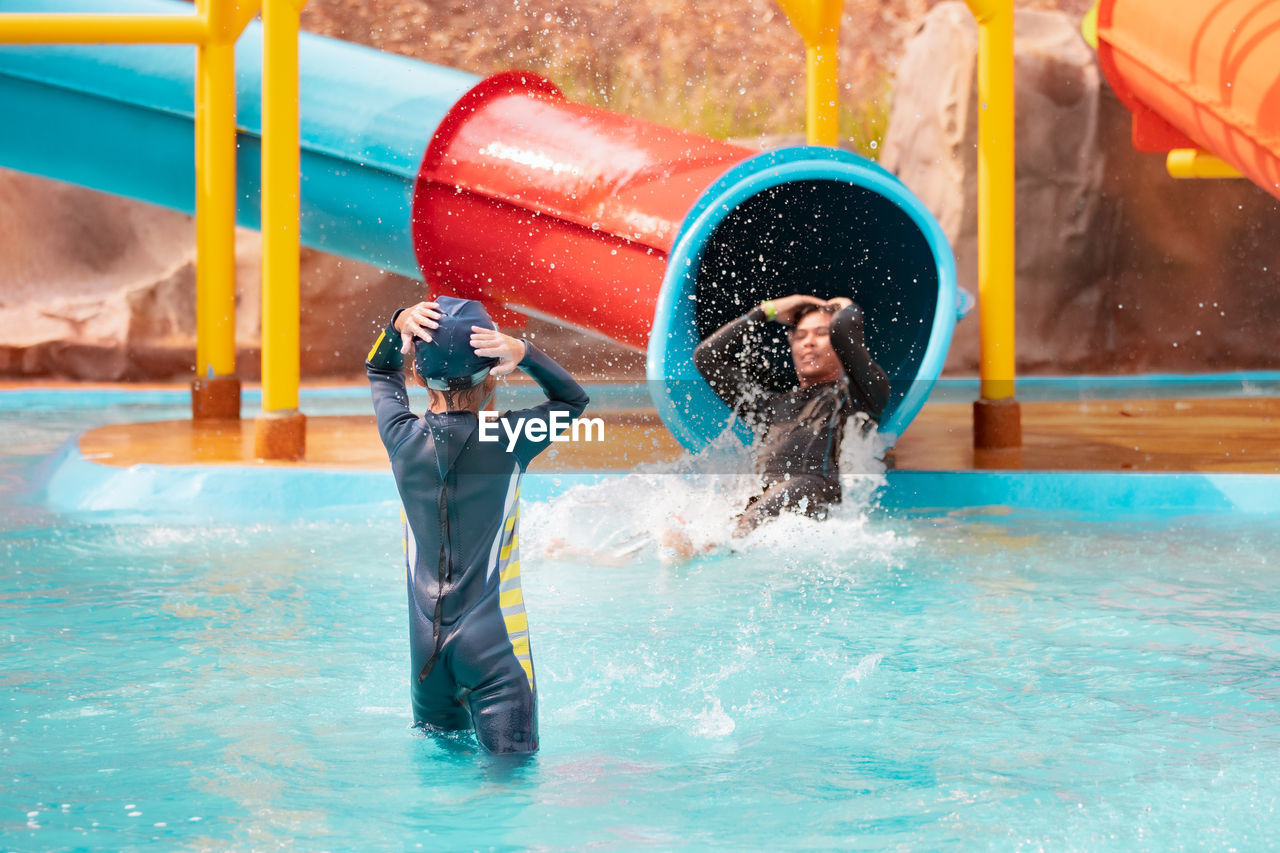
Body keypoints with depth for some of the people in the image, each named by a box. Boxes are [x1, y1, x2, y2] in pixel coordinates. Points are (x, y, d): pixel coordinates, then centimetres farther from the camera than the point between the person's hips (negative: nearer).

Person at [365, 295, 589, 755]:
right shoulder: (509, 441, -10)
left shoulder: (403, 438, -2)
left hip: (426, 644, 4)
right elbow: (574, 399, 10)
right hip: (493, 644, -4)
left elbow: (380, 371, 20)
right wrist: (523, 352, -5)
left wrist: (399, 325, 0)